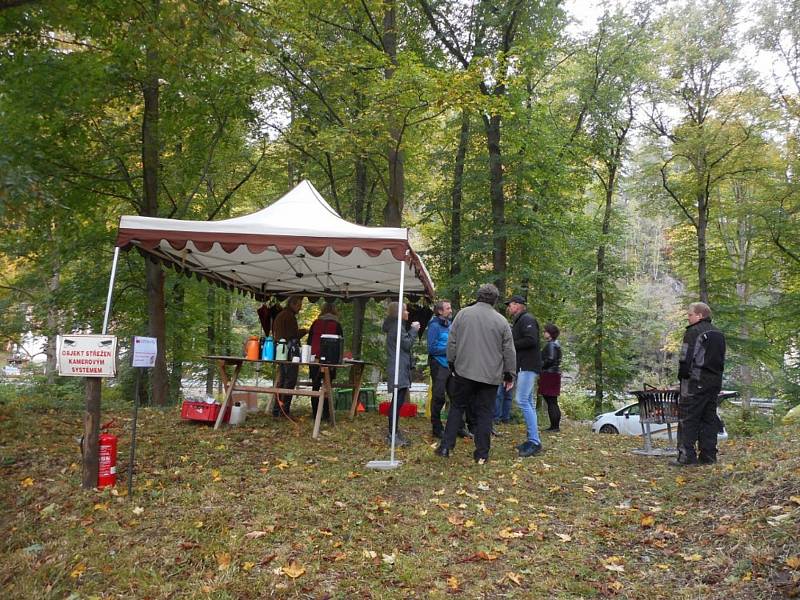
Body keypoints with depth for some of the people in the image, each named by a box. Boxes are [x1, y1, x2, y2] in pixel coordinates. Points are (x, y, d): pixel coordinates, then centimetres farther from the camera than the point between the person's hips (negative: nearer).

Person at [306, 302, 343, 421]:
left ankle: (315, 413, 8)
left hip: (315, 357, 2)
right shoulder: (337, 325, 0)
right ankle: (326, 414, 1)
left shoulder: (316, 323, 6)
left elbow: (309, 341, 10)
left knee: (315, 386, 8)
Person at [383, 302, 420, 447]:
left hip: (399, 367, 11)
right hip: (399, 368, -11)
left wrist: (411, 330, 14)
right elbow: (407, 344, -13)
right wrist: (413, 330, -3)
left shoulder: (395, 325, 21)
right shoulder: (397, 326, -11)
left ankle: (394, 431, 22)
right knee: (398, 401, -12)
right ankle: (392, 435, -12)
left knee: (398, 400, 15)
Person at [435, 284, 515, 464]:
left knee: (457, 407, 12)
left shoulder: (463, 314, 0)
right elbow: (509, 351, 3)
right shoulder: (501, 321, -1)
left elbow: (451, 342, 3)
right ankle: (482, 454, 7)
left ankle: (446, 446, 8)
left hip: (464, 371, 1)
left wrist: (451, 363, 15)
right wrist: (509, 374, 12)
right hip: (490, 375, 0)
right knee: (484, 413, 5)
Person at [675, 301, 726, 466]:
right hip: (715, 382, 8)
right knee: (709, 419, 11)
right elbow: (721, 360, 19)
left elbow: (686, 358, -14)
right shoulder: (718, 334, 17)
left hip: (695, 382, -8)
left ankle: (686, 455, -10)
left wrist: (682, 376, -3)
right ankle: (708, 456, 11)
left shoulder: (693, 332, -10)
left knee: (688, 419, -6)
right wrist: (715, 377, 19)